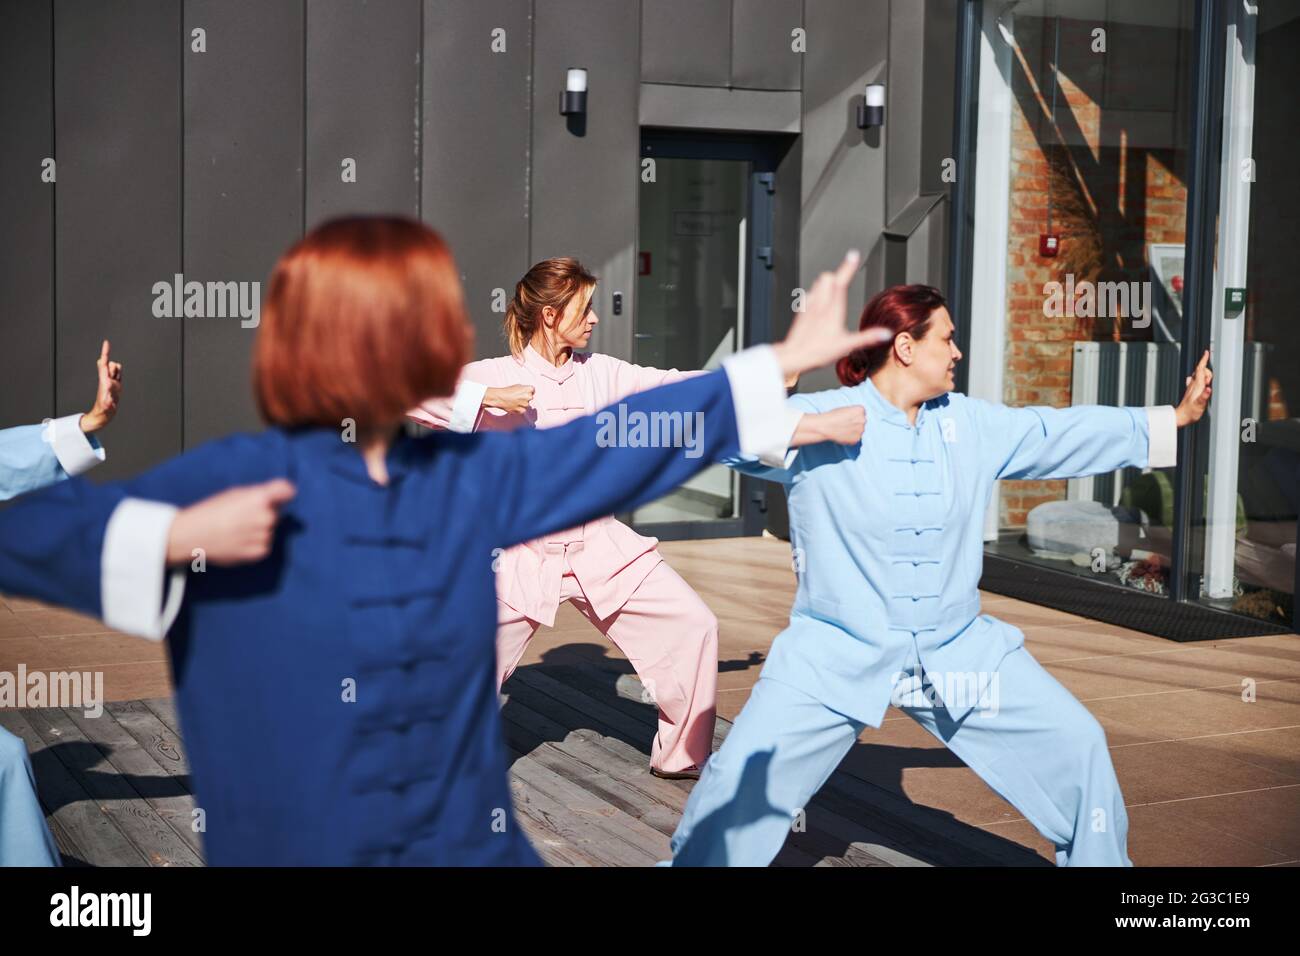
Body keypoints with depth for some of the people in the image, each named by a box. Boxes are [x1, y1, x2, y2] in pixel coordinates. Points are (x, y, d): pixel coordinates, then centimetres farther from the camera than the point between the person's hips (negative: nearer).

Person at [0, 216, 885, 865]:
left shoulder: (470, 475, 4)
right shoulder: (232, 477, -12)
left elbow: (618, 443, 8)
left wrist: (785, 362, 10)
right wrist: (175, 537, -27)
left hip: (474, 839, 5)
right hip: (293, 844, -5)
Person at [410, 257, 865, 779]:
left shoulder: (599, 373, 2)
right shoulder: (493, 376, -10)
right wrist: (487, 398, -28)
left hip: (600, 543, 5)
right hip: (524, 554, -5)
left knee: (691, 625, 3)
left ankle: (684, 755, 21)